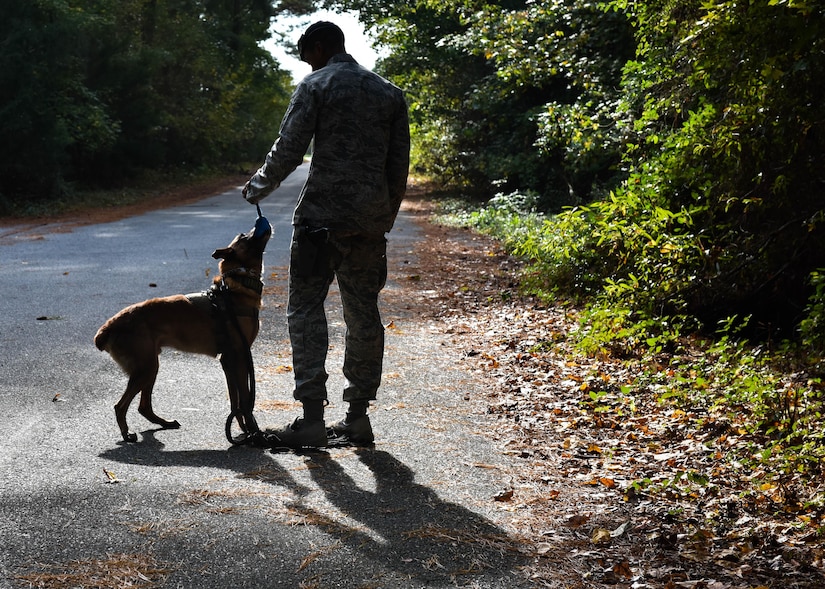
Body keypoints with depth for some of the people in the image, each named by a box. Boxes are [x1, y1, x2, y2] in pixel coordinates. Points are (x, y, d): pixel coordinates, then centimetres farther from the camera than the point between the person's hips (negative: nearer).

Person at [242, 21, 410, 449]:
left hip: (322, 216, -5)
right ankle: (358, 417, 13)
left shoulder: (316, 86, -1)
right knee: (363, 315, 10)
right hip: (371, 221, 5)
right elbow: (399, 166, 13)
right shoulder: (389, 93, 14)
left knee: (306, 311, 0)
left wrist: (256, 188, 11)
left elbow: (288, 151, -6)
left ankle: (312, 418, -6)